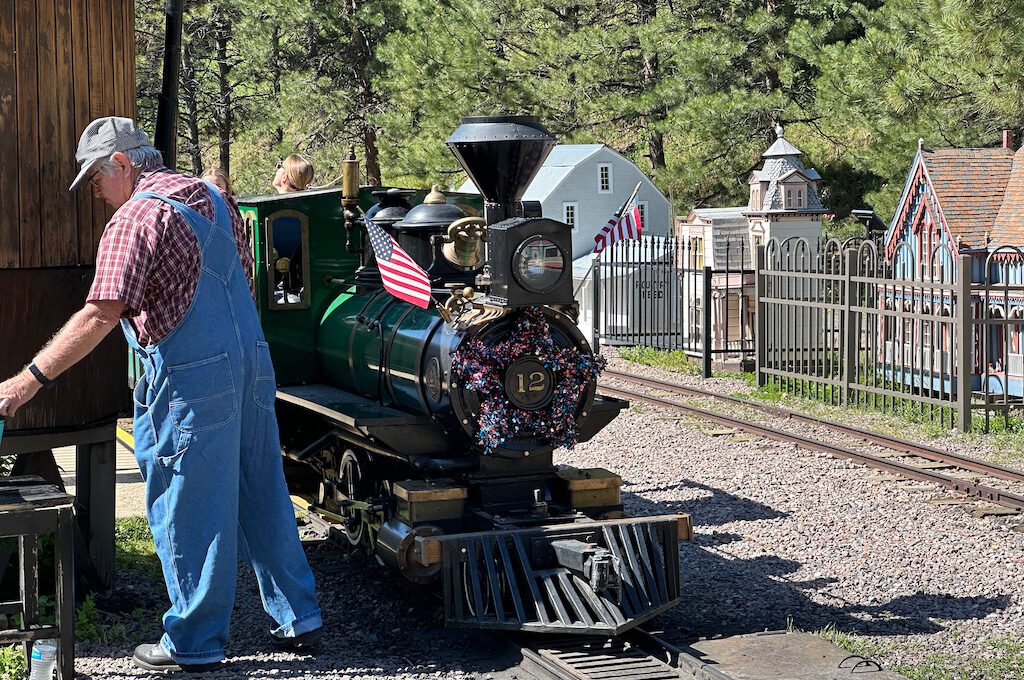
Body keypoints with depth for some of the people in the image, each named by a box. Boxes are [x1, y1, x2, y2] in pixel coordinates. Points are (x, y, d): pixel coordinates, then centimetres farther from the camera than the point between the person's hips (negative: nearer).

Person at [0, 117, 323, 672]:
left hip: (191, 380, -8)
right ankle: (298, 616, 22)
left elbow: (101, 314, -23)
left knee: (188, 512, 2)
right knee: (261, 496, 15)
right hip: (251, 362, 8)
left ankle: (194, 643, 11)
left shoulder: (134, 219, -13)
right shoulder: (212, 199, 14)